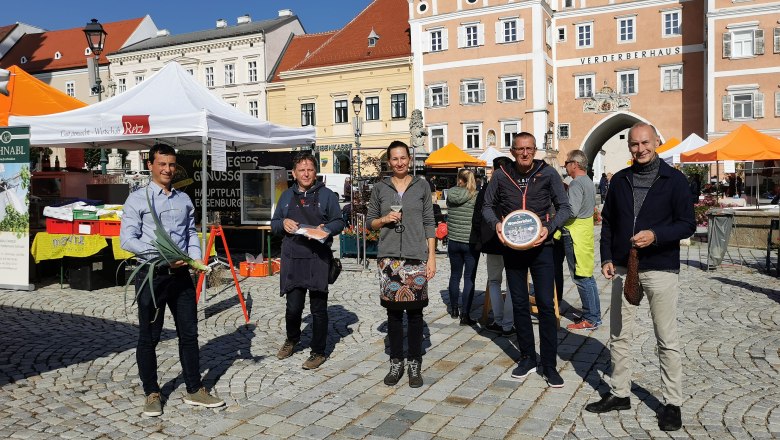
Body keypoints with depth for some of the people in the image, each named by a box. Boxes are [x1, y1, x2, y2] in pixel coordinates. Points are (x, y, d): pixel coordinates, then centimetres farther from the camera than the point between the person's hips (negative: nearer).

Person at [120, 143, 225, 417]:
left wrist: (195, 258, -4)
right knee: (149, 337, 6)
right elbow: (127, 240, -10)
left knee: (189, 333, 9)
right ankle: (151, 394, 21)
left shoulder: (184, 199, 11)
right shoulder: (138, 199, -4)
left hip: (181, 274, 5)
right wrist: (163, 256, -19)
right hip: (152, 275, -4)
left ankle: (194, 391, 21)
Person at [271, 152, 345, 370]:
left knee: (318, 308, 3)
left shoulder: (327, 195, 6)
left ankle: (318, 352, 18)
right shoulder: (287, 196, 15)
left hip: (318, 260, -2)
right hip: (292, 260, 2)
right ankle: (292, 339, 32)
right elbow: (274, 224, 18)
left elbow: (339, 222, 5)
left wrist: (326, 229, -15)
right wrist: (283, 223, -4)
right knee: (293, 307, 1)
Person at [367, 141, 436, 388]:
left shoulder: (421, 186, 6)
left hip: (416, 256, -1)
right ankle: (396, 363, 17)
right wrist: (384, 219, -8)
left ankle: (415, 364, 14)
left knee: (414, 312, 3)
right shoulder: (380, 189, 8)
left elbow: (429, 223, 5)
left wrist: (431, 257, -1)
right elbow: (370, 221, 13)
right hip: (389, 257, 1)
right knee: (393, 312, 5)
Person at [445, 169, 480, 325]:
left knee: (455, 276, 17)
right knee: (469, 279, 1)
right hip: (471, 243, -3)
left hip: (453, 241, 3)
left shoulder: (451, 193, -2)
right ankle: (465, 315, -1)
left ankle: (454, 309, 29)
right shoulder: (477, 196, -10)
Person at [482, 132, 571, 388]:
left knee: (546, 305, -2)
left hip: (540, 247, -2)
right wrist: (495, 223, -9)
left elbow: (564, 208, 1)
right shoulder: (501, 176, 1)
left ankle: (549, 365, 9)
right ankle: (527, 358, 25)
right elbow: (488, 206, 11)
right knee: (519, 304, 11)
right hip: (512, 248, 2)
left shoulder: (548, 174, -4)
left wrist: (549, 228, -16)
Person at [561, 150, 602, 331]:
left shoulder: (576, 183, -17)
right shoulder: (588, 182, 15)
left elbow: (572, 211, -26)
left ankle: (590, 319, 2)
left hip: (575, 234, -10)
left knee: (581, 278, -4)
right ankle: (594, 315, 22)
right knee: (587, 276, 15)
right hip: (586, 229, 10)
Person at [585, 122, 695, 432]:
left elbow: (687, 225, -6)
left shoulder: (674, 180, -4)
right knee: (618, 336, 11)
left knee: (667, 340, 4)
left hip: (661, 270, -4)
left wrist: (654, 235, -23)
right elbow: (608, 222, 12)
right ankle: (619, 393, 25)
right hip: (622, 269, 4)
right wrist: (607, 258, 3)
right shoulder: (620, 180, 8)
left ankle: (672, 403, 16)